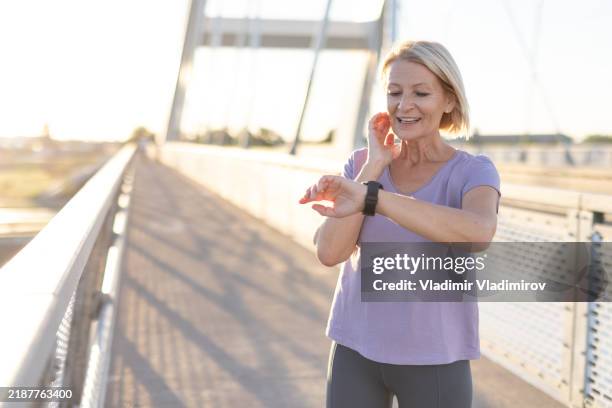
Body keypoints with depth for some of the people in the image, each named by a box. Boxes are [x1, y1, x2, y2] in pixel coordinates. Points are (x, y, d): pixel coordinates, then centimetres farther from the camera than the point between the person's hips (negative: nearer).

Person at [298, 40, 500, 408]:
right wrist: (373, 166, -17)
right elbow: (330, 253, -15)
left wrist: (368, 197, -48)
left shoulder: (475, 173, -13)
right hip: (358, 349, 3)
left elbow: (478, 233, -38)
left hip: (434, 358, -2)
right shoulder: (361, 165, -2)